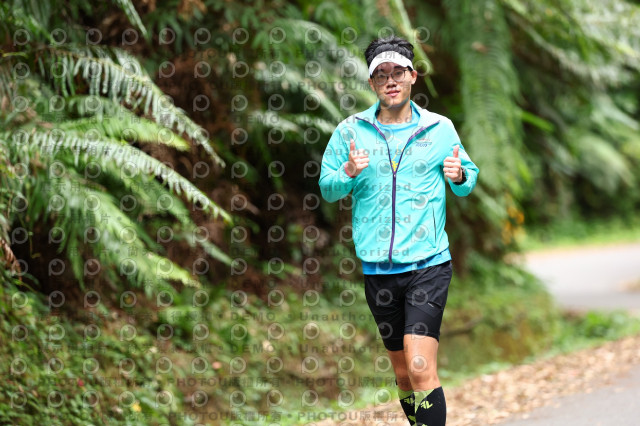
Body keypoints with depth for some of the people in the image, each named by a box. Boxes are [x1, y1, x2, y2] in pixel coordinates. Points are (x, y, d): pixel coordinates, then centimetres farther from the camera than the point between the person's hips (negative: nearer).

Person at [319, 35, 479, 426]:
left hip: (428, 265, -2)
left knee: (420, 369, -16)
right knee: (404, 374, 11)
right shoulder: (350, 131, 5)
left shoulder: (441, 129, 4)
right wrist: (348, 173, -12)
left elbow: (469, 179, 15)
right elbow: (327, 188, 8)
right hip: (377, 268, 3)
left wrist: (459, 176, -8)